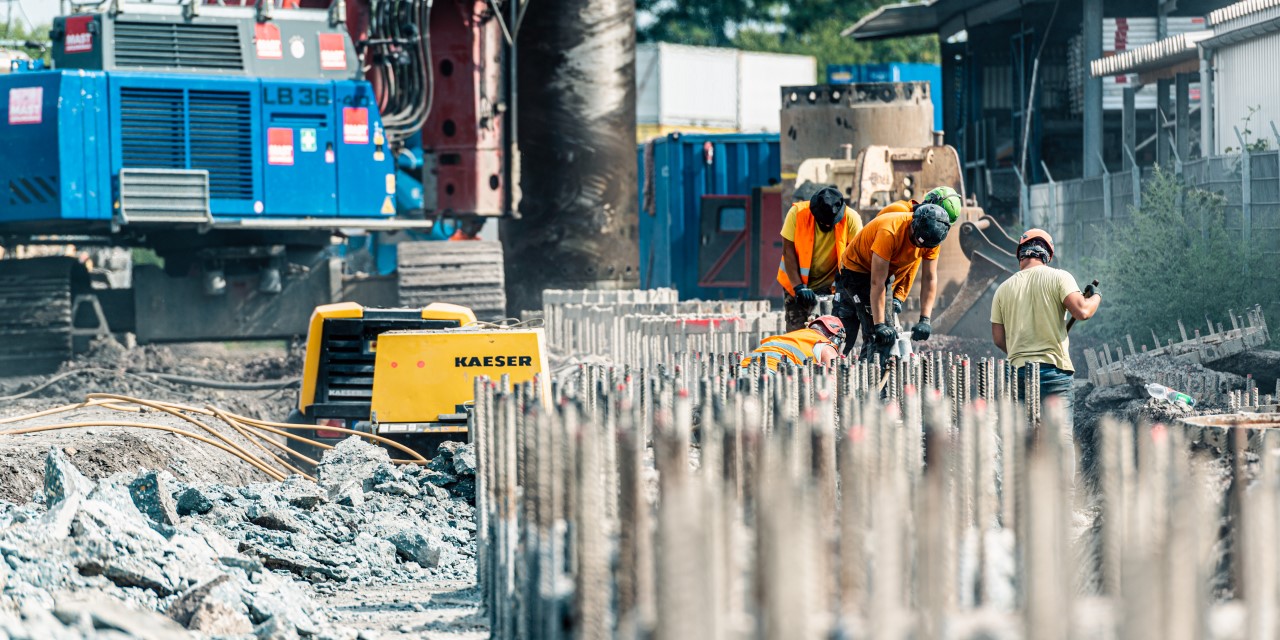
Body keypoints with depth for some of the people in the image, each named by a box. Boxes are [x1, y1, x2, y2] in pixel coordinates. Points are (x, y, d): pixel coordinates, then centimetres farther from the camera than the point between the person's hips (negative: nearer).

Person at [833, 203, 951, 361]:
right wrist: (879, 325, -36)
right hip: (856, 269, -7)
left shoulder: (930, 236, -19)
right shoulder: (890, 232, -37)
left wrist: (925, 320, -23)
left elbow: (930, 279, -14)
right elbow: (877, 282, -36)